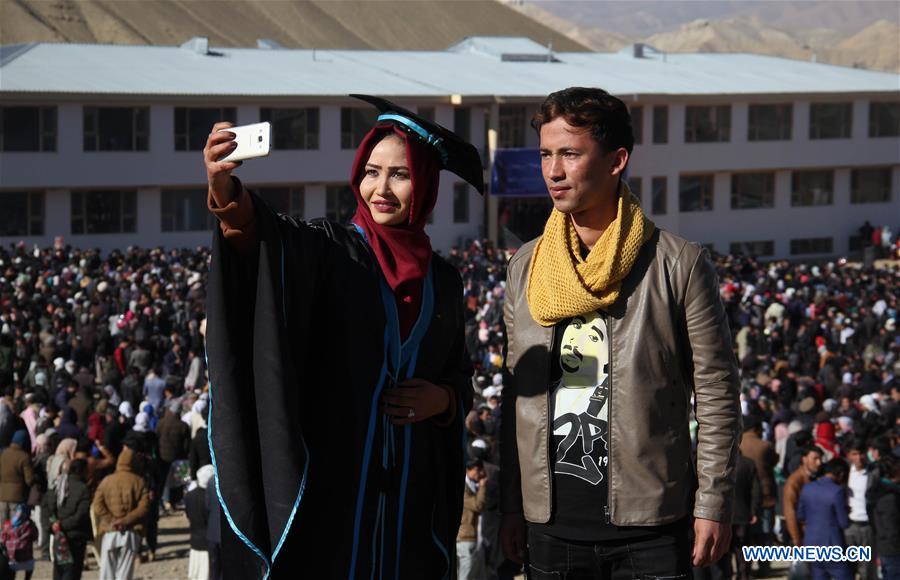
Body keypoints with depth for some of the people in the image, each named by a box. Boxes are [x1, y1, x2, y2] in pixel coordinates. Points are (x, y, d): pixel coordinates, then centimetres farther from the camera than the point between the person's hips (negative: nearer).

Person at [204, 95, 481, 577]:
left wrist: (442, 399, -6)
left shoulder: (443, 279, 9)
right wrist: (225, 189, -47)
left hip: (410, 486, 4)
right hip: (329, 479, -3)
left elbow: (461, 378, 18)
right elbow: (267, 231, -25)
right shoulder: (327, 248, -3)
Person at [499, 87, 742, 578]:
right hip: (551, 523, 4)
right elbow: (516, 395, 12)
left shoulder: (678, 265, -5)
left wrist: (714, 506, -6)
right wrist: (512, 506, 10)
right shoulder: (525, 267, 7)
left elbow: (717, 395, -3)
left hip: (651, 522, -3)